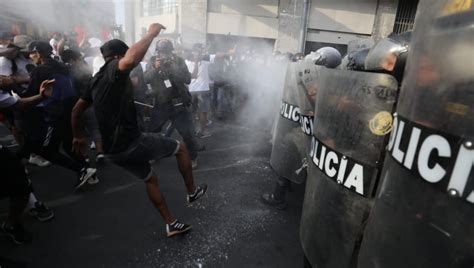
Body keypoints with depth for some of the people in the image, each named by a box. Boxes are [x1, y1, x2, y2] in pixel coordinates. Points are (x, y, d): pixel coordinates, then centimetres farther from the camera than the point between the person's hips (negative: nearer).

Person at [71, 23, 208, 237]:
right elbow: (130, 60, -37)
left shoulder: (97, 80, 16)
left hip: (113, 150, 9)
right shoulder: (114, 69, -11)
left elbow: (76, 111, 21)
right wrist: (152, 33, -25)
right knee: (181, 148, 10)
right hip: (131, 143, -9)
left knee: (150, 179, 24)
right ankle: (192, 192, 26)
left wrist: (78, 137, 32)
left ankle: (171, 224, 30)